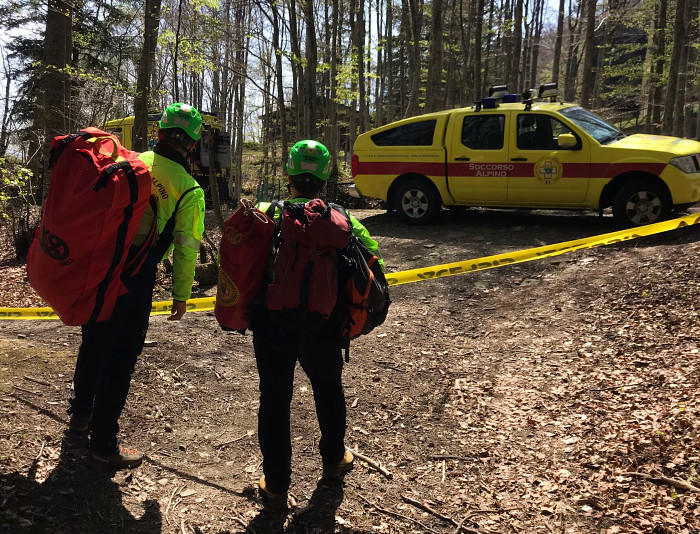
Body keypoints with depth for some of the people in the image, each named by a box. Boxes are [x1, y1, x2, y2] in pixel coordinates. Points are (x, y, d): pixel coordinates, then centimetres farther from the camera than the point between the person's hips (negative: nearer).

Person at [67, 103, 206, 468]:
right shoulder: (189, 190, -7)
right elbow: (187, 247, -6)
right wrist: (181, 294, 5)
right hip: (135, 276, -6)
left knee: (94, 342, 25)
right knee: (120, 358, 6)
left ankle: (81, 412, 46)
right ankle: (103, 444, 17)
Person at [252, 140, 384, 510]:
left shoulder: (265, 214, -4)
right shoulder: (341, 220, -1)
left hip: (272, 323, -1)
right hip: (323, 325, 1)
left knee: (274, 400, 11)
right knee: (328, 390, 25)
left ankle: (276, 485, 20)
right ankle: (333, 459, 44)